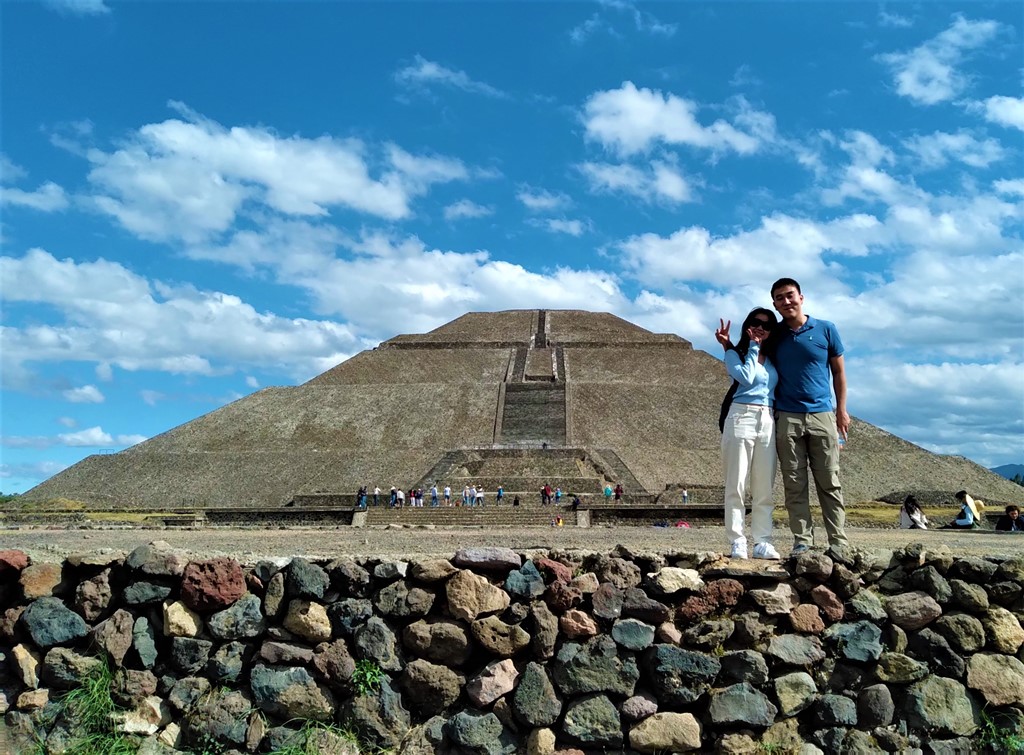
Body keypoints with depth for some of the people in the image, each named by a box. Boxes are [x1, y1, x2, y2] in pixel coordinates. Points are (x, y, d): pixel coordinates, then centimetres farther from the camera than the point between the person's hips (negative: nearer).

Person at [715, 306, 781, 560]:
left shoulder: (771, 359, 20)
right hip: (741, 418, -4)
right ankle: (738, 542, -4)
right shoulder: (735, 353, 7)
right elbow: (746, 377, -11)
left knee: (764, 487, 2)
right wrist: (753, 346, -1)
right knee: (737, 485, -6)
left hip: (767, 423, 5)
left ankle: (762, 542, 5)